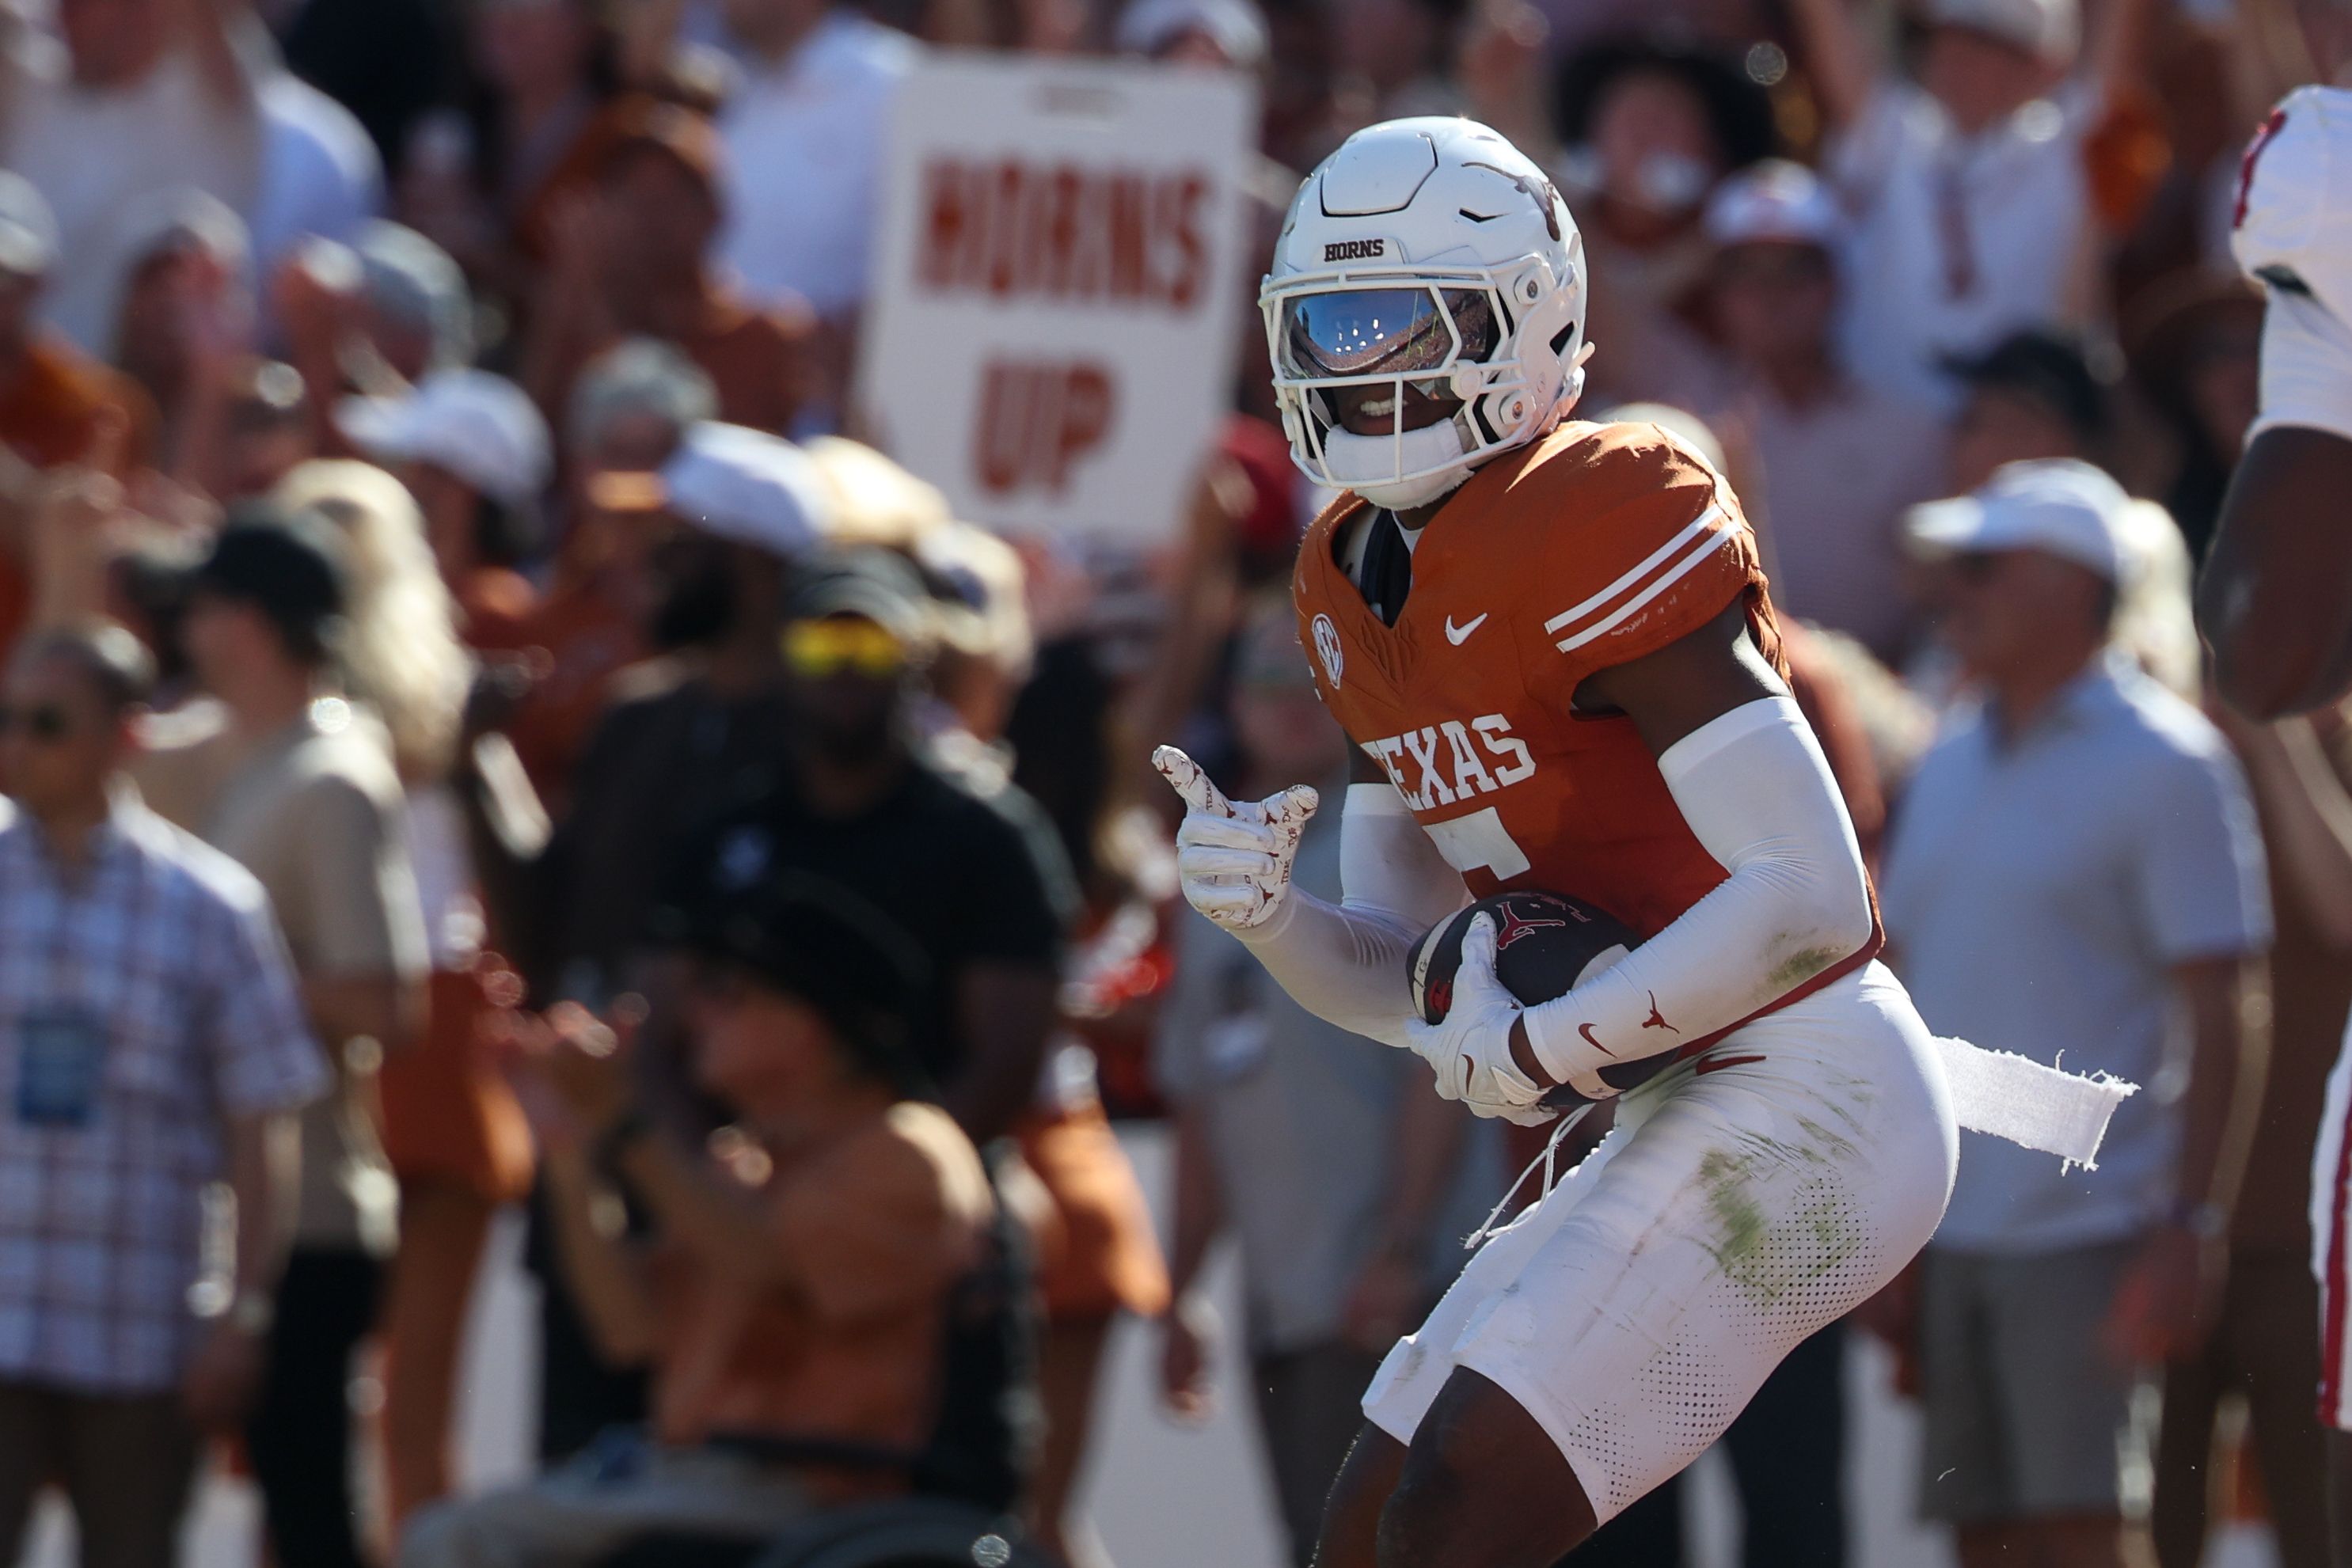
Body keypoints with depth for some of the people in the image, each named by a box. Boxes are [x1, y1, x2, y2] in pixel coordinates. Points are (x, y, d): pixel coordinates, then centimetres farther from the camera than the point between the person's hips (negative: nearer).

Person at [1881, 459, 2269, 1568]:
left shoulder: (2162, 764, -7)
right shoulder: (1953, 761, 15)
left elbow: (2215, 1018, -9)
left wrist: (2189, 1226, -16)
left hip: (2089, 1225, -7)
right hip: (1951, 1227, 7)